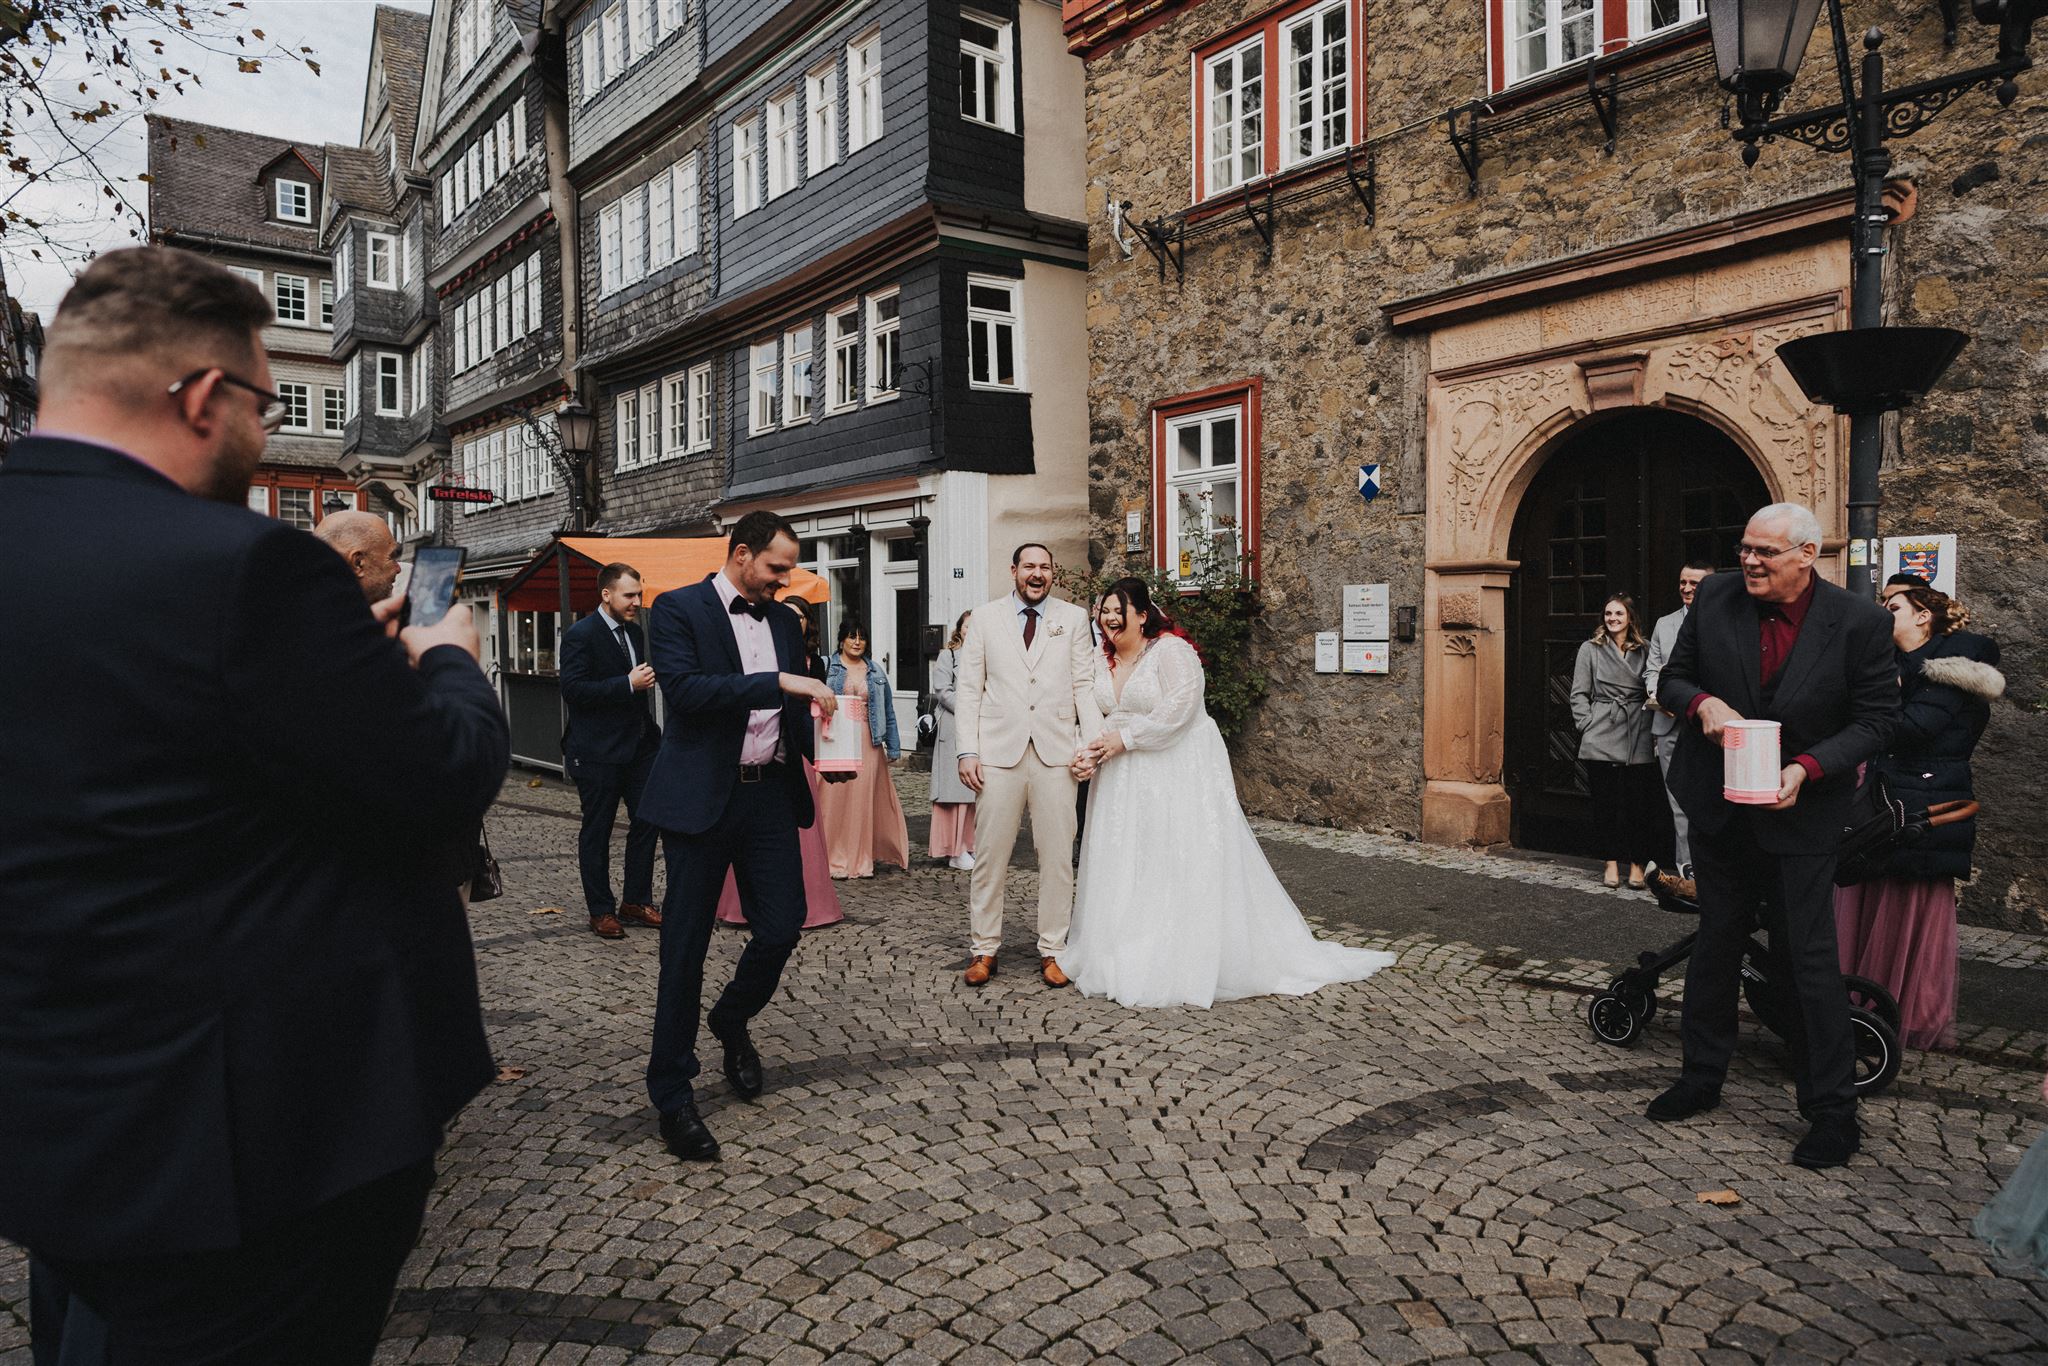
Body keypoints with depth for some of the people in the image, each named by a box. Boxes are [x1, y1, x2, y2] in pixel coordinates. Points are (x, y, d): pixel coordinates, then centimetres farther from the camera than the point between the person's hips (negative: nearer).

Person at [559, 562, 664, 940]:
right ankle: (601, 910, 15)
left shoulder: (634, 631, 12)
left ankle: (636, 902, 21)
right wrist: (628, 684, -23)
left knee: (645, 821, 9)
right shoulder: (580, 635, -11)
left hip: (638, 743, 7)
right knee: (596, 831, 5)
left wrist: (647, 679, 6)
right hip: (599, 750, -7)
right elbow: (573, 689, -19)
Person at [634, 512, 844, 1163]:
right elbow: (685, 689, -20)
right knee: (686, 947, 3)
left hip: (769, 793, 5)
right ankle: (672, 1094, 16)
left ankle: (732, 1021, 34)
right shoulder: (679, 609, -4)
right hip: (703, 797, -5)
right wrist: (779, 682, -25)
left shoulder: (785, 622, 13)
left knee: (782, 925, 2)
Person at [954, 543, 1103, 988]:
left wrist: (1094, 741, -8)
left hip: (1056, 751, 1)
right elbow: (968, 688, 6)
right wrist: (967, 751, -3)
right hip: (999, 751, 0)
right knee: (989, 854, 3)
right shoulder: (985, 618, 8)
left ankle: (1052, 950, 16)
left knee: (1057, 856, 4)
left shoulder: (1073, 618, 9)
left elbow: (1084, 685, 5)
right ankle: (984, 948, 16)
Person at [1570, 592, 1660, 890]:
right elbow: (1579, 695, 5)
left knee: (1640, 802, 0)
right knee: (1606, 801, 2)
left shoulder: (1644, 650, 10)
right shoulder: (1590, 649, 6)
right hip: (1602, 739, -1)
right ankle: (1612, 862, 13)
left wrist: (1652, 727, 2)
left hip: (1639, 740, 1)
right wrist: (1589, 726, -3)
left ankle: (1637, 864, 10)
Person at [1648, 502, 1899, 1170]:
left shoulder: (1860, 623, -13)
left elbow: (1876, 720, -8)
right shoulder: (1715, 597, -5)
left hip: (1798, 812, -3)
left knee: (1807, 959, 0)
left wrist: (1806, 768, -23)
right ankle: (1702, 1077, 32)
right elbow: (1671, 680, 3)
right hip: (1717, 808, 4)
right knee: (1715, 944, 16)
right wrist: (1702, 702, -20)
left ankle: (1833, 1111, 16)